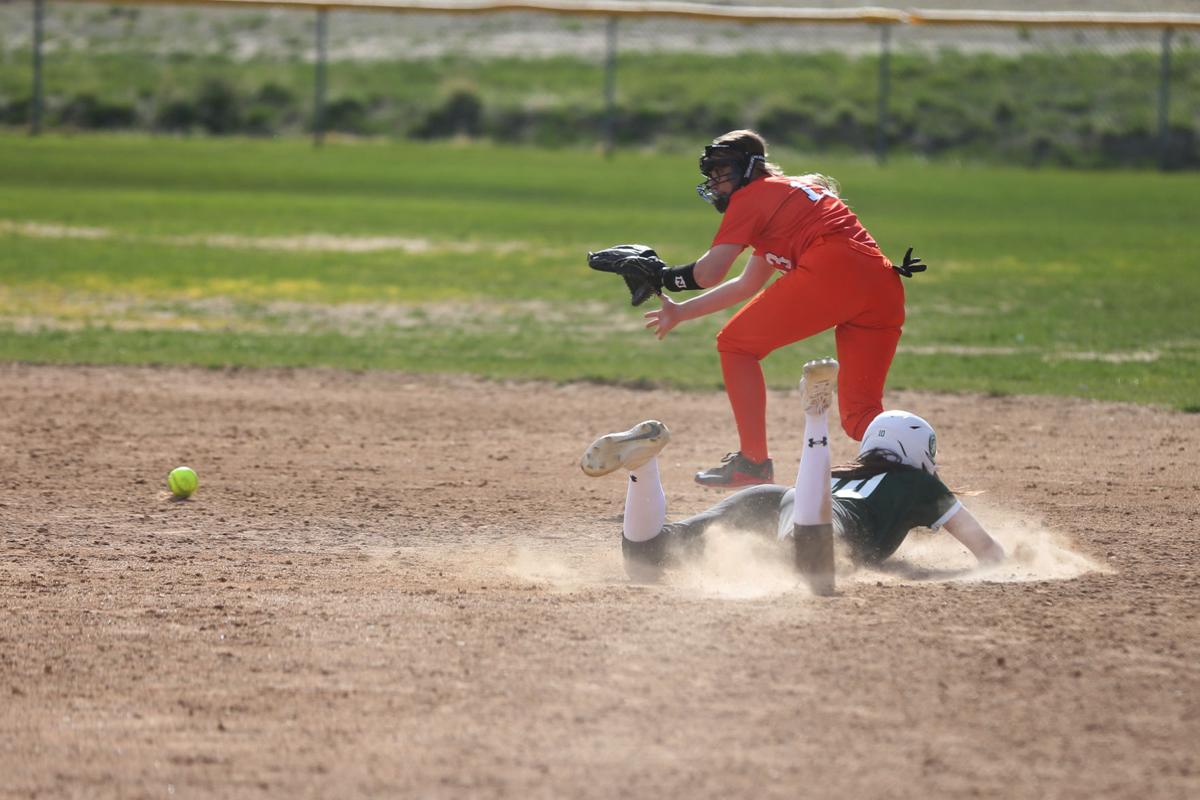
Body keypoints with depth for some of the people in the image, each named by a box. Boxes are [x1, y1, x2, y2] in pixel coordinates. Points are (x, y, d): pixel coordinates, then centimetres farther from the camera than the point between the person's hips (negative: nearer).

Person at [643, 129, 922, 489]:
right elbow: (747, 285, 45)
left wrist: (664, 277, 21)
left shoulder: (752, 196, 11)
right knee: (859, 417, 10)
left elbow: (709, 273, 2)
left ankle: (753, 463, 5)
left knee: (736, 344, 9)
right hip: (885, 289, 8)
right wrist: (681, 312, 51)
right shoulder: (791, 193, 37)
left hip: (832, 270, -8)